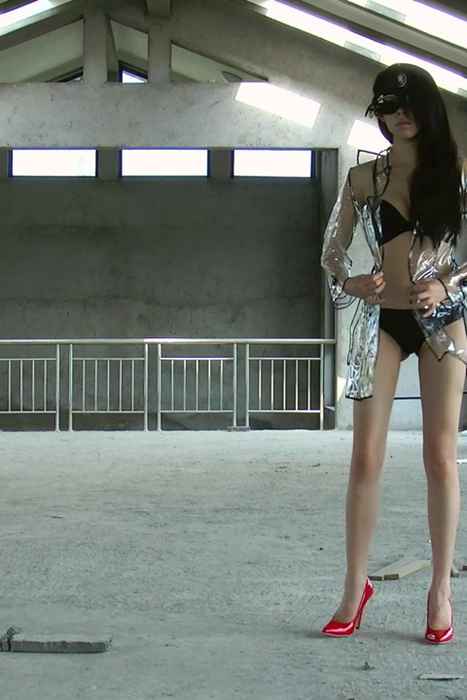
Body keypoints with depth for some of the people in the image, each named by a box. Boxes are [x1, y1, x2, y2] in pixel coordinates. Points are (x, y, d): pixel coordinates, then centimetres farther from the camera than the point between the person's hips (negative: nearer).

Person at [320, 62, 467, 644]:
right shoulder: (363, 178, 6)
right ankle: (356, 587, 10)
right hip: (380, 320, 1)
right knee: (366, 460, -1)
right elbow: (331, 253, 10)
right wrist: (352, 284, -10)